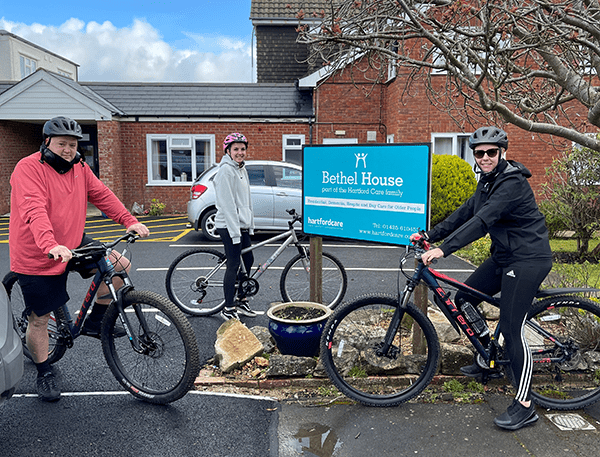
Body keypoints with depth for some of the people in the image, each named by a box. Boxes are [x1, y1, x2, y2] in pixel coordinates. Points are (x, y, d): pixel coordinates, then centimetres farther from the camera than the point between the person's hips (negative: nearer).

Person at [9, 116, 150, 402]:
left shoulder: (79, 167, 5)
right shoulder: (29, 168, -17)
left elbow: (102, 195, 5)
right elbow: (34, 210, -31)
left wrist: (130, 221, -8)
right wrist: (51, 245, -47)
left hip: (74, 245, 6)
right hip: (36, 258, -6)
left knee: (120, 265, -10)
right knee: (39, 319, 4)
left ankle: (94, 322, 9)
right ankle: (44, 374, 27)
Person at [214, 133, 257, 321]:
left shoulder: (242, 170, 14)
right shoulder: (225, 171, -14)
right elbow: (227, 204, -18)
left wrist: (249, 225, 16)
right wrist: (235, 233, -20)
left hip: (242, 225, 9)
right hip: (229, 226, -9)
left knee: (248, 260, 14)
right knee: (234, 265, -5)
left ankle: (241, 300, 29)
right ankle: (228, 309, 7)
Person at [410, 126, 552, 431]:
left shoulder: (512, 182, -21)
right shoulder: (488, 181, 10)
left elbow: (482, 221, -32)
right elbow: (465, 213, 11)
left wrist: (443, 249, -39)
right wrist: (430, 235, 3)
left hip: (528, 260, -9)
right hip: (504, 256, 10)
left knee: (511, 329, -11)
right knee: (463, 299, 10)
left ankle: (524, 406, 2)